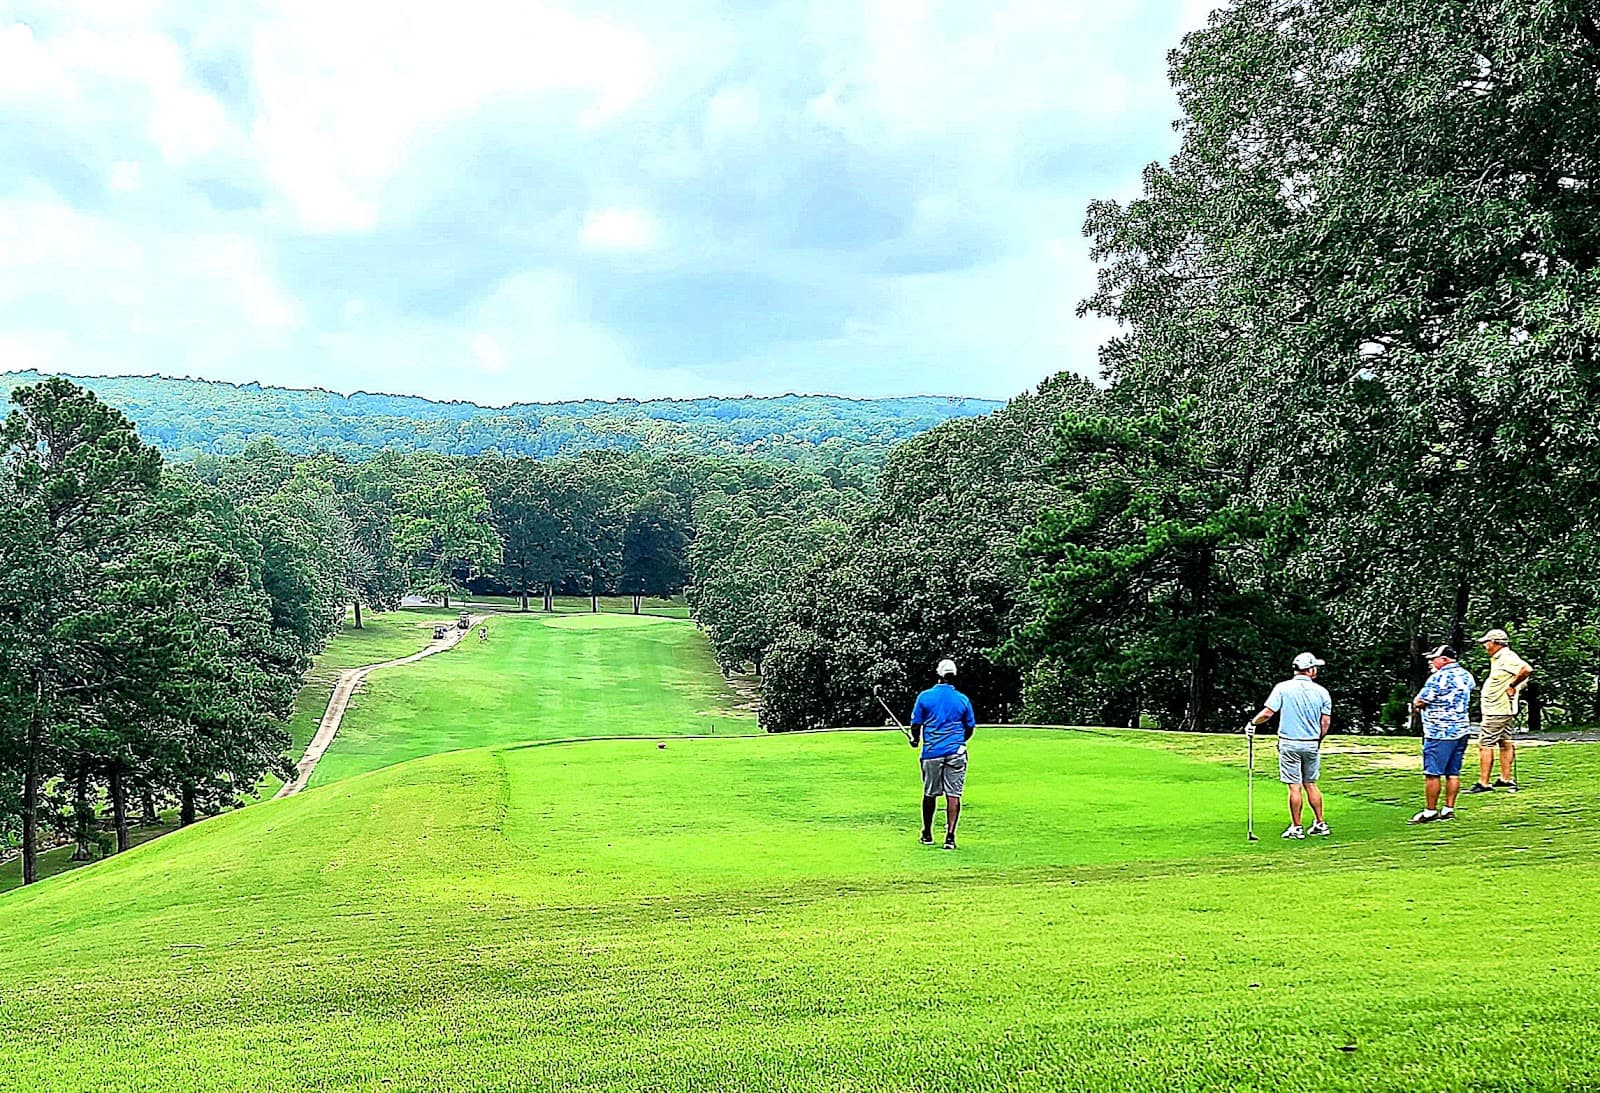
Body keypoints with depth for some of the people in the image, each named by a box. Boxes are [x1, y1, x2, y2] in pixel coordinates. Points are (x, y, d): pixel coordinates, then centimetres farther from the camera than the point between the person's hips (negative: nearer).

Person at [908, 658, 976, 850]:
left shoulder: (925, 697, -3)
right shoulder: (963, 699, 2)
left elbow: (916, 725, 2)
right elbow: (970, 729, 11)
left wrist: (915, 740, 23)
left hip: (931, 752, 0)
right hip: (956, 752, 0)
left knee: (929, 794, 12)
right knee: (953, 795, -1)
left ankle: (927, 834, 23)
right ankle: (950, 836, -7)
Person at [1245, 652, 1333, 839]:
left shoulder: (1283, 688, -7)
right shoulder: (1322, 691, 0)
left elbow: (1267, 713, -11)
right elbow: (1326, 722, 1)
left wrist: (1252, 723, 7)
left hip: (1289, 743, -3)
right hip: (1312, 744, 3)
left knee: (1295, 787, -1)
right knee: (1310, 784, 15)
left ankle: (1296, 828, 3)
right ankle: (1321, 824, 19)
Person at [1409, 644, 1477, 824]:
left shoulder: (1438, 677, -16)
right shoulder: (1466, 675, 8)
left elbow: (1418, 703, -12)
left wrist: (1418, 702, 11)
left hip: (1439, 733, -8)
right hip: (1461, 730, 8)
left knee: (1432, 773, -3)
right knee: (1453, 773, 10)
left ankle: (1430, 812, -1)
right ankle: (1449, 809, 12)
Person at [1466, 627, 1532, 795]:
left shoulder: (1507, 658, -18)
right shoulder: (1498, 659, 14)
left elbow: (1527, 669, -33)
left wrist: (1512, 686, -23)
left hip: (1497, 711, -11)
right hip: (1503, 710, 11)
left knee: (1485, 745, -8)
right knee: (1505, 743, 15)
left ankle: (1483, 784, -8)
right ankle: (1506, 779, 22)